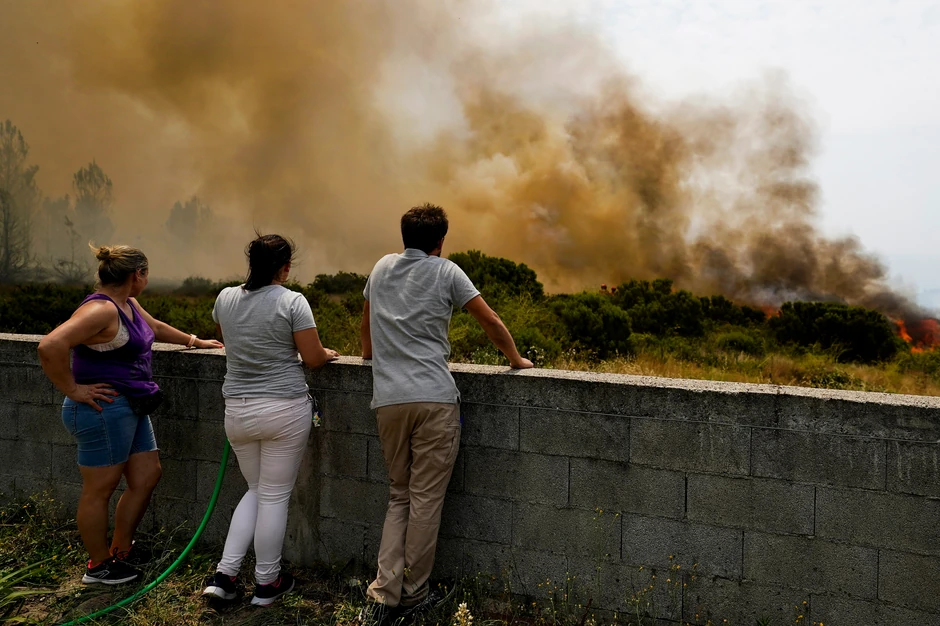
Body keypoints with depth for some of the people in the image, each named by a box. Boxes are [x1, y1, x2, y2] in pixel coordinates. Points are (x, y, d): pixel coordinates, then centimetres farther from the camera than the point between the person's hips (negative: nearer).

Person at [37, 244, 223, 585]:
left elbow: (156, 327, 32)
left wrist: (194, 341, 38)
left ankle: (120, 550, 31)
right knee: (100, 489, 5)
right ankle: (98, 567, 21)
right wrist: (73, 390, -21)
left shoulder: (128, 304, 11)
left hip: (131, 409, 10)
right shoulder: (101, 309, -20)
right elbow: (50, 346, -31)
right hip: (104, 410, -10)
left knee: (147, 477, 15)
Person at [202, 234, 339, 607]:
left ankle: (224, 573, 17)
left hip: (237, 411, 5)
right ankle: (266, 583, 19)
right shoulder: (292, 302, -11)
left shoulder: (225, 298, 4)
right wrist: (328, 354, 11)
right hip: (284, 410, -5)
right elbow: (313, 359, -10)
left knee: (256, 491, 21)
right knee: (275, 497, 7)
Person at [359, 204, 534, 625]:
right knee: (426, 499, 4)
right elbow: (491, 322, 3)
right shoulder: (446, 272, 2)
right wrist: (516, 360, 19)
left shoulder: (382, 267, 15)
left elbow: (367, 320, 30)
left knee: (399, 496, 14)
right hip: (434, 399, -4)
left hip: (388, 400, 5)